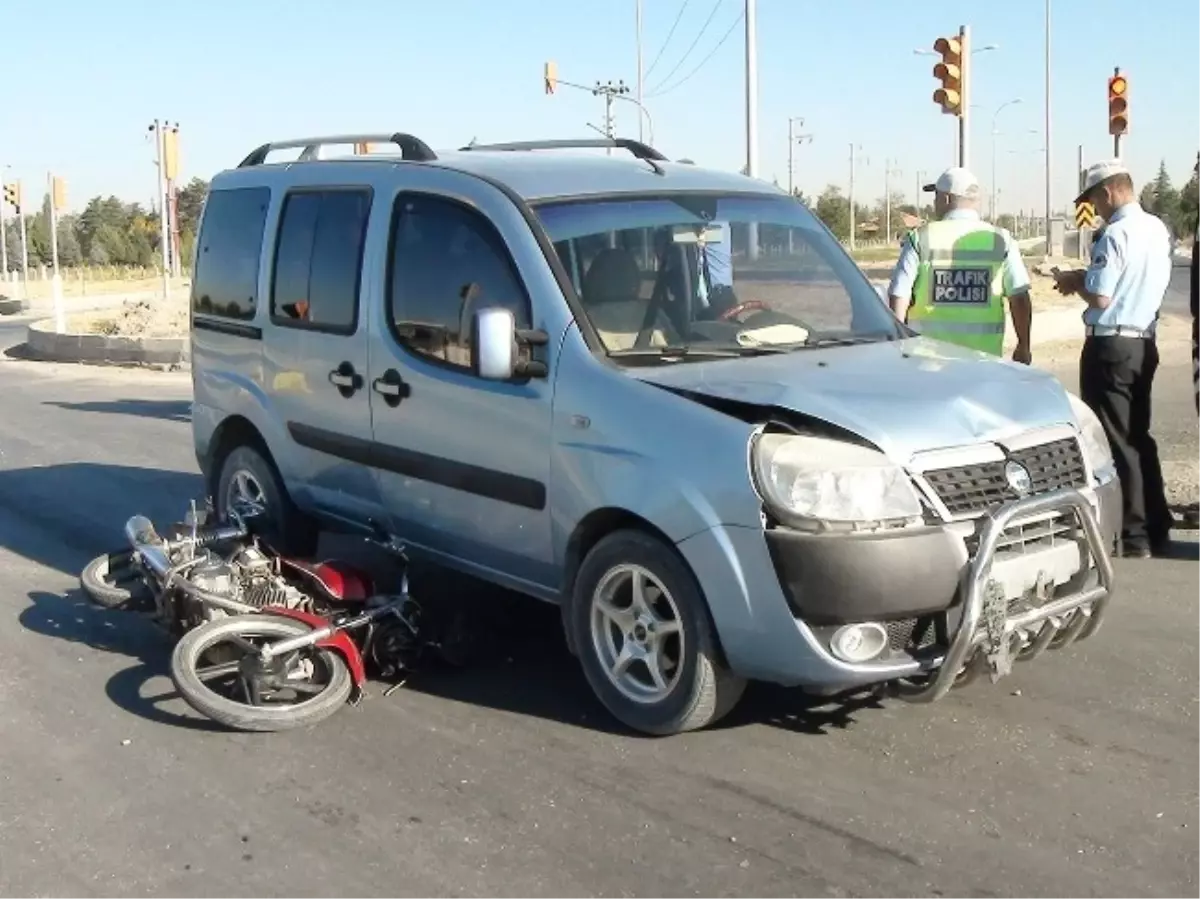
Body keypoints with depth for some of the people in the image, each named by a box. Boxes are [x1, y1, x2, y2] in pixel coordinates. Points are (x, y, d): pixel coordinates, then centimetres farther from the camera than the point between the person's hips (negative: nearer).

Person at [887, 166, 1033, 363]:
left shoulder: (920, 238, -2)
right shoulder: (1001, 240, 2)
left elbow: (898, 297, -6)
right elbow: (1020, 299, 0)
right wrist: (1023, 347, 8)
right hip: (984, 357, 1)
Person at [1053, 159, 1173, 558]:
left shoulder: (1115, 234, -18)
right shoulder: (1158, 230, 8)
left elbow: (1100, 298, -20)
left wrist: (1074, 281, -1)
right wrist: (1088, 276, 12)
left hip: (1110, 346, -8)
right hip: (1144, 343, 8)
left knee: (1115, 440, 0)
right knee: (1138, 436, 17)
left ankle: (1133, 535, 4)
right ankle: (1156, 528, 22)